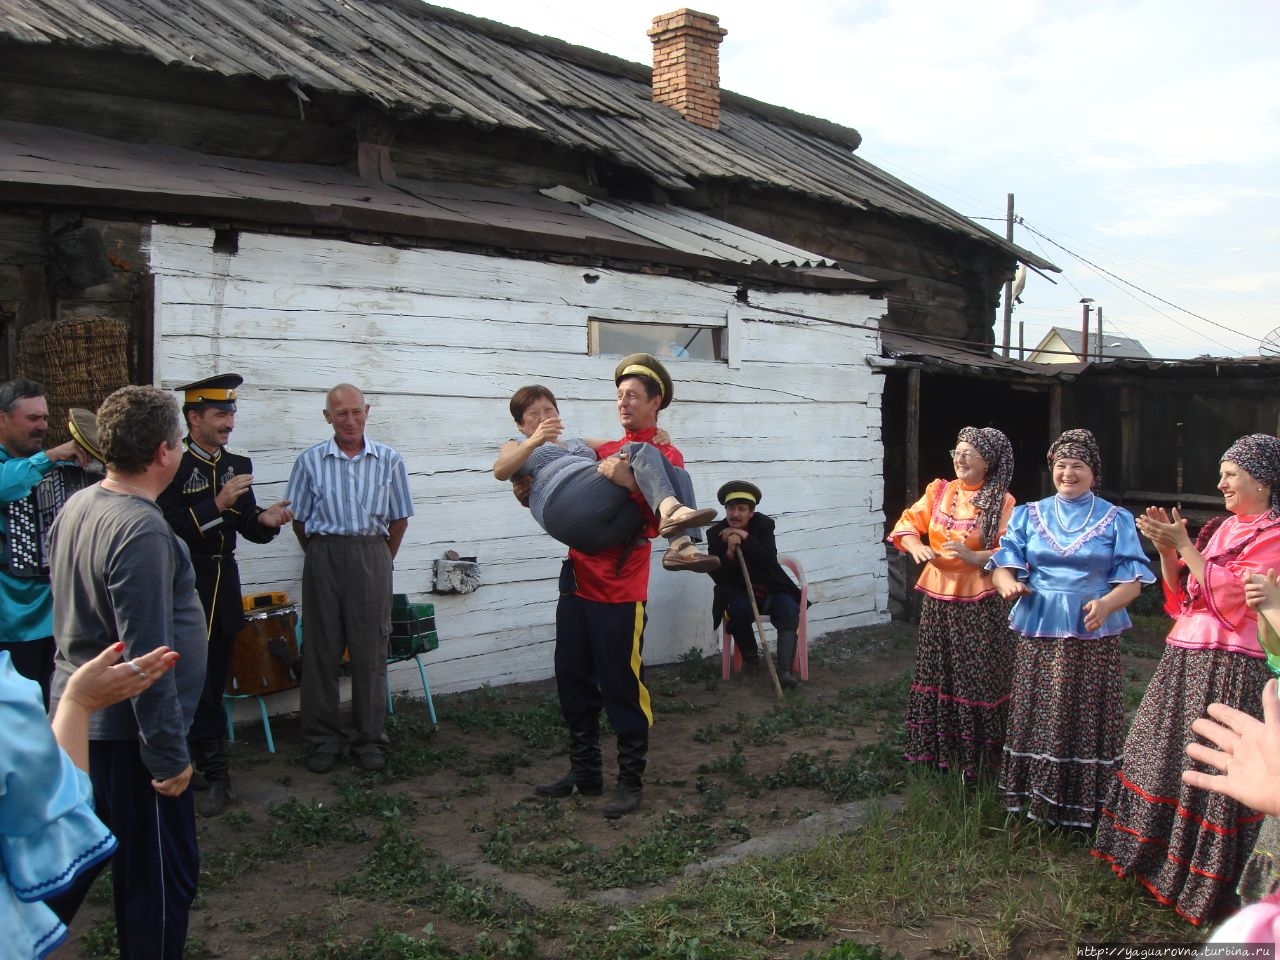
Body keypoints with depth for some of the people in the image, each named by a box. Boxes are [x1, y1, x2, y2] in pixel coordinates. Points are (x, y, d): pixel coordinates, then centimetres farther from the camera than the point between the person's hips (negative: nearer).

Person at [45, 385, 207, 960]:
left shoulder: (77, 507, 5)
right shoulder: (141, 530, -24)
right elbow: (146, 656, -25)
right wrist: (168, 752, -19)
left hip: (80, 718, 10)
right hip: (127, 731, -9)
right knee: (160, 872, 4)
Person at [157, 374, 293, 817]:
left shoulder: (238, 464, 8)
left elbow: (246, 526, 9)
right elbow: (170, 527, -19)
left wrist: (265, 519, -12)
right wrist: (218, 503, -26)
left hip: (224, 581, 6)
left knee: (215, 676, 12)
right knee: (196, 678, -5)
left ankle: (195, 754, 26)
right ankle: (215, 772, 3)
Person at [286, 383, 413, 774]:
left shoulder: (389, 460, 3)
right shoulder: (311, 461, 3)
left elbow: (399, 520, 8)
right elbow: (299, 520, 8)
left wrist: (381, 562, 8)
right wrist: (320, 558, 8)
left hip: (372, 555, 0)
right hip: (323, 556, 0)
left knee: (370, 650, 3)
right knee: (321, 649, 4)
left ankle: (369, 739, 13)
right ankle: (323, 739, 15)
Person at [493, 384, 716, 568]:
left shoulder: (579, 444, 43)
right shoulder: (517, 446, 27)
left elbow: (624, 446, 36)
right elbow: (499, 471, 3)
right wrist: (533, 442, -14)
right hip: (564, 504, -6)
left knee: (677, 476, -11)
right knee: (641, 452, -21)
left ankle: (681, 546, -37)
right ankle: (672, 509, -50)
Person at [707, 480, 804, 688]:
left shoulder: (763, 525, -7)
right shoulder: (716, 534, -6)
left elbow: (769, 561, -22)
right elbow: (718, 577, -14)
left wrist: (746, 538, -30)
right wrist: (730, 552, -30)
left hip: (770, 590, 1)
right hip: (740, 594, 0)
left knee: (788, 609, -27)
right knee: (737, 610, -31)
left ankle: (785, 671, -32)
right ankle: (750, 659, -4)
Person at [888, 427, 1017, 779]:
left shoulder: (1002, 501, -7)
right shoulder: (938, 490, 7)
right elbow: (908, 524, 7)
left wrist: (974, 556, -29)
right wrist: (917, 547, -13)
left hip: (980, 603, -5)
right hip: (937, 598, 5)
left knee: (979, 680, -2)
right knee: (937, 674, 12)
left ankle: (979, 758, 10)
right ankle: (937, 749, 25)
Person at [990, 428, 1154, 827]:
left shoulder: (1116, 520, 6)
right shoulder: (1028, 514, 11)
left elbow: (1132, 581, -1)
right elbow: (1001, 564, 5)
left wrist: (1107, 603, -23)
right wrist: (1008, 582, -20)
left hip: (1093, 637, -1)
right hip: (1037, 634, 2)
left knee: (1088, 721, 0)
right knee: (1036, 717, 4)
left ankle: (1084, 807, 12)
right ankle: (1032, 799, 16)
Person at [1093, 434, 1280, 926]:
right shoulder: (1224, 528, 15)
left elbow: (1231, 595, -19)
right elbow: (1180, 595, 14)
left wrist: (1183, 544, -15)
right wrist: (1166, 549, -1)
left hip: (1227, 666, -8)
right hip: (1184, 657, 8)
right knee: (1165, 757, 15)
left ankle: (1206, 885, 12)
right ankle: (1155, 855, 30)